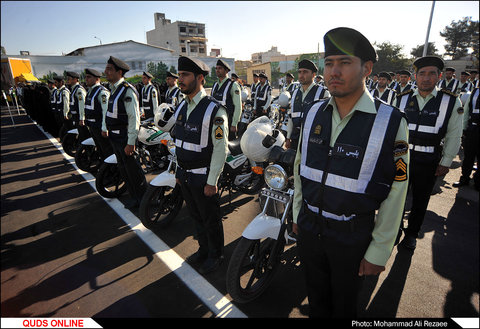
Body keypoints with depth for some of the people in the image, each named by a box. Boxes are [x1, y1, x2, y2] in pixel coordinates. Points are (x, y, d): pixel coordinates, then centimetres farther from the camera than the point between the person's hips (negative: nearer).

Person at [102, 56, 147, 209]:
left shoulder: (128, 90, -18)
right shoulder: (113, 88, 11)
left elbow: (134, 118, -22)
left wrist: (131, 142, -25)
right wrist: (105, 127, 26)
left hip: (124, 137, -9)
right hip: (114, 136, 9)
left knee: (132, 169, 0)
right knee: (123, 168, 16)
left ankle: (143, 199, 17)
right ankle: (134, 196, 31)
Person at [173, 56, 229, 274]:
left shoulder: (214, 110, -17)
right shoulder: (182, 107, 7)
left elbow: (220, 148, -19)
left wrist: (212, 181, -18)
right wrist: (178, 171, 13)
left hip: (203, 177, -7)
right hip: (184, 175, 7)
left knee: (210, 219, 11)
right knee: (196, 216, 22)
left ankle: (215, 255, 34)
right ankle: (203, 250, 44)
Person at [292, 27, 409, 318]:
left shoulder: (391, 122, -16)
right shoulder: (313, 113, -3)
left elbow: (395, 193, -13)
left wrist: (379, 251, -9)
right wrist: (298, 214, 11)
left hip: (352, 236, -3)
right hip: (308, 227, 4)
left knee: (344, 302, 23)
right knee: (316, 296, 26)